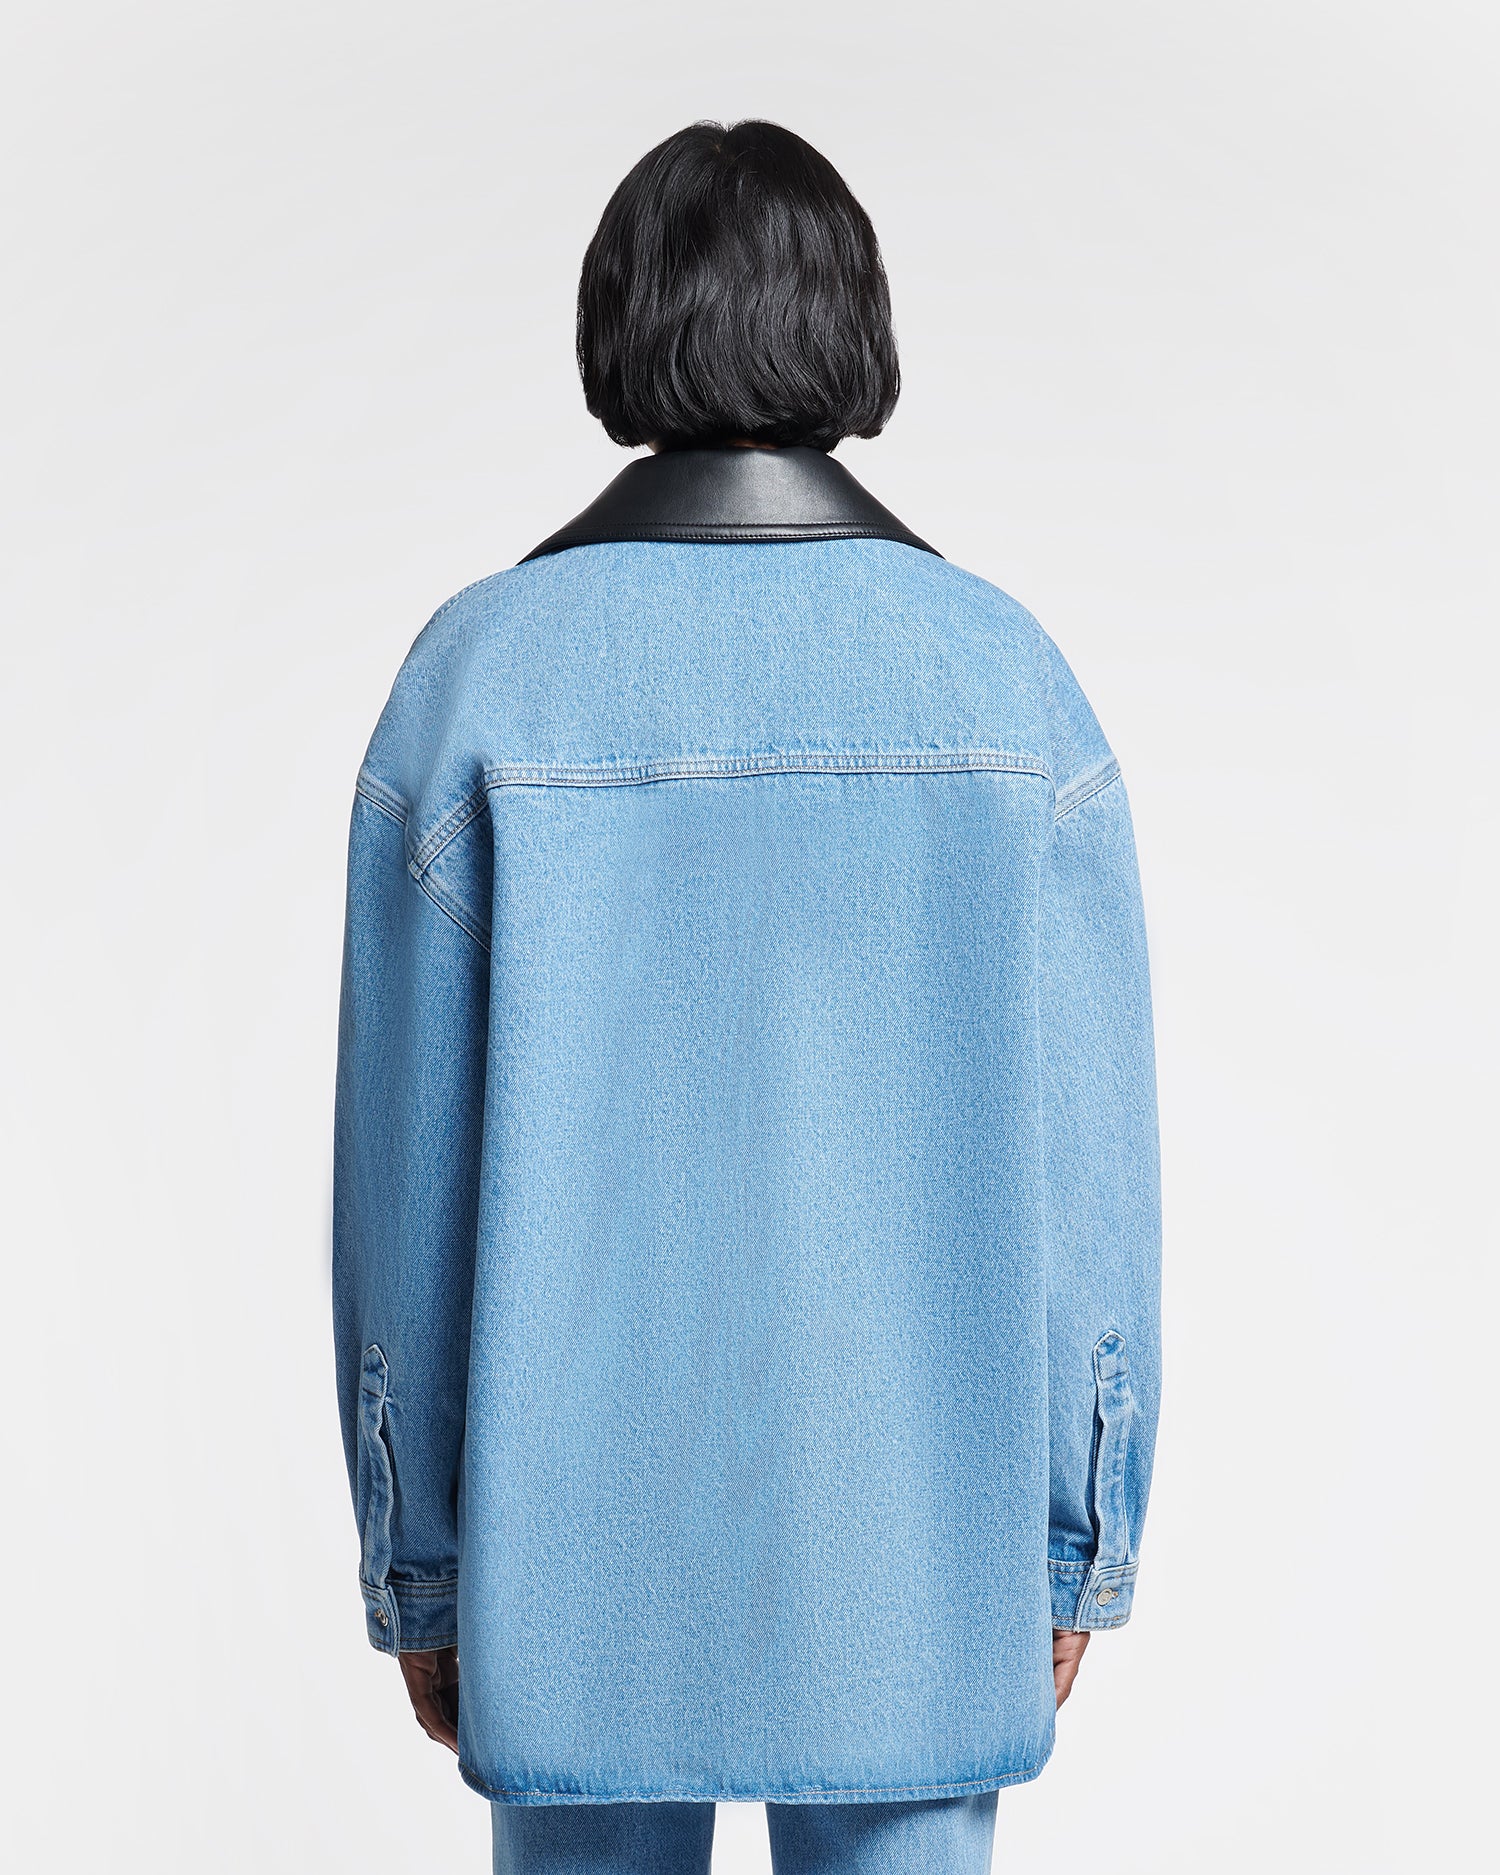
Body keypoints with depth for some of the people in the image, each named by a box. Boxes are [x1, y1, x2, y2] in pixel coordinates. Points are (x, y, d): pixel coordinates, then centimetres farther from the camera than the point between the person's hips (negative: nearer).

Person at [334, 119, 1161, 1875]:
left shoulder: (476, 673, -8)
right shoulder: (1004, 672, -6)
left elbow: (406, 1165, -6)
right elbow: (1087, 1154, -4)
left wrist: (415, 1563, 5)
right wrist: (1079, 1541, 7)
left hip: (584, 1538, 0)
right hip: (911, 1535, 1)